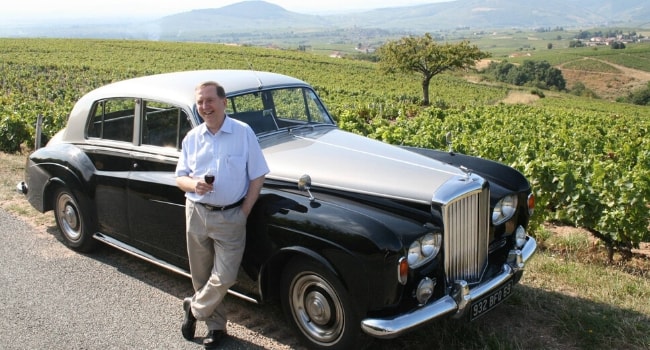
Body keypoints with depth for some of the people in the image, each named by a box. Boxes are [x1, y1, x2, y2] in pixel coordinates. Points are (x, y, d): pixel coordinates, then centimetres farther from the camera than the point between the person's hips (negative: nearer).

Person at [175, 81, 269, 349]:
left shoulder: (244, 133, -6)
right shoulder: (192, 138, 3)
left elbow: (257, 177, -5)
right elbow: (180, 177, 8)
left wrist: (243, 213, -9)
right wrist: (193, 184, -16)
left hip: (231, 217, -3)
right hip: (197, 213, 3)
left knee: (224, 277, -4)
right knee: (201, 276, 12)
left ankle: (194, 308, 24)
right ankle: (216, 325, 32)